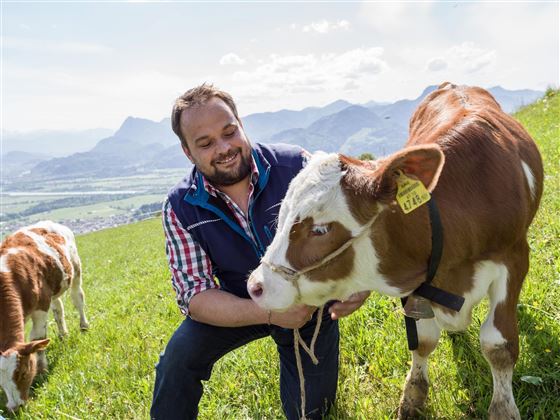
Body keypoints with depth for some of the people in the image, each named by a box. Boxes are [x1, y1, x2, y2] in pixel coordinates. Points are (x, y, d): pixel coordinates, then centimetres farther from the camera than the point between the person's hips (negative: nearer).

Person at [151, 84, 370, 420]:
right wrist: (268, 313, -39)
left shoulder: (295, 165, -23)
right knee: (179, 355, -25)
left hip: (312, 302, 0)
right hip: (241, 308, 0)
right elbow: (195, 295, -21)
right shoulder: (180, 208, -19)